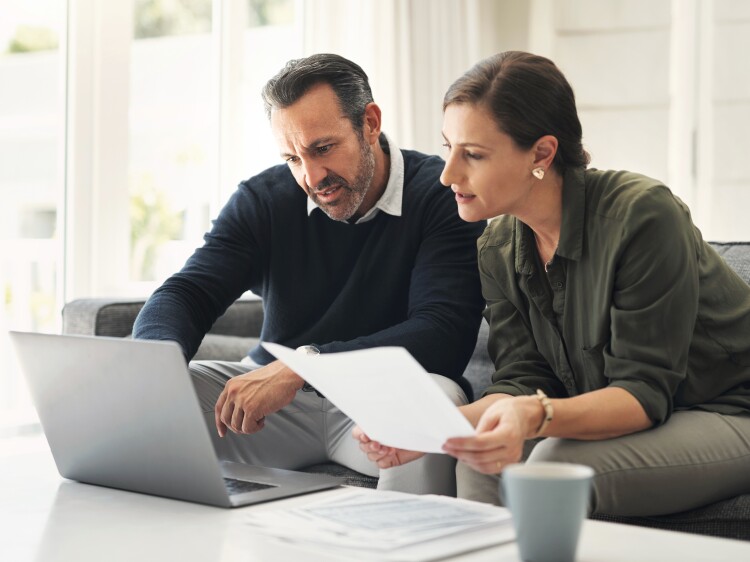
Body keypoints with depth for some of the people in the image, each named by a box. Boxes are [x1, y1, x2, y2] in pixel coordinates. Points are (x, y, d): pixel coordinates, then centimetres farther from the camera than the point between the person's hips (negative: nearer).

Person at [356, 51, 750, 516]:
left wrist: (537, 418, -42)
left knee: (557, 463, -29)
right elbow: (524, 383, -5)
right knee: (483, 457, -21)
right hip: (612, 420, 6)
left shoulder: (642, 216, -23)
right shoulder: (499, 250, -2)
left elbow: (644, 390, -24)